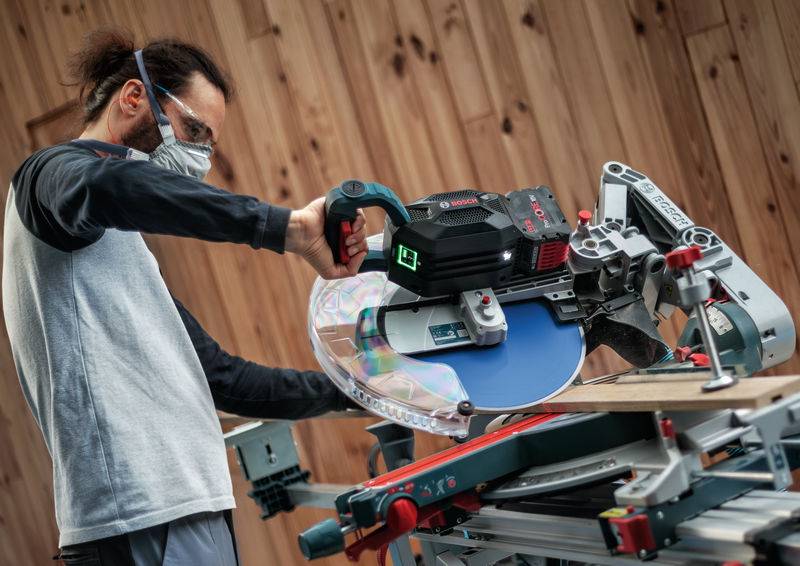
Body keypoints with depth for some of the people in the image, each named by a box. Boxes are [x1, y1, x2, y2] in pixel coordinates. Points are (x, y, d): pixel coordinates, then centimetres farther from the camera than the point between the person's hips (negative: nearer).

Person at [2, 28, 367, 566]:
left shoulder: (125, 256, 26)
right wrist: (284, 226, -29)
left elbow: (221, 377, 29)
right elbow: (104, 186, -27)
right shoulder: (54, 171, 0)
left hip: (183, 512, 9)